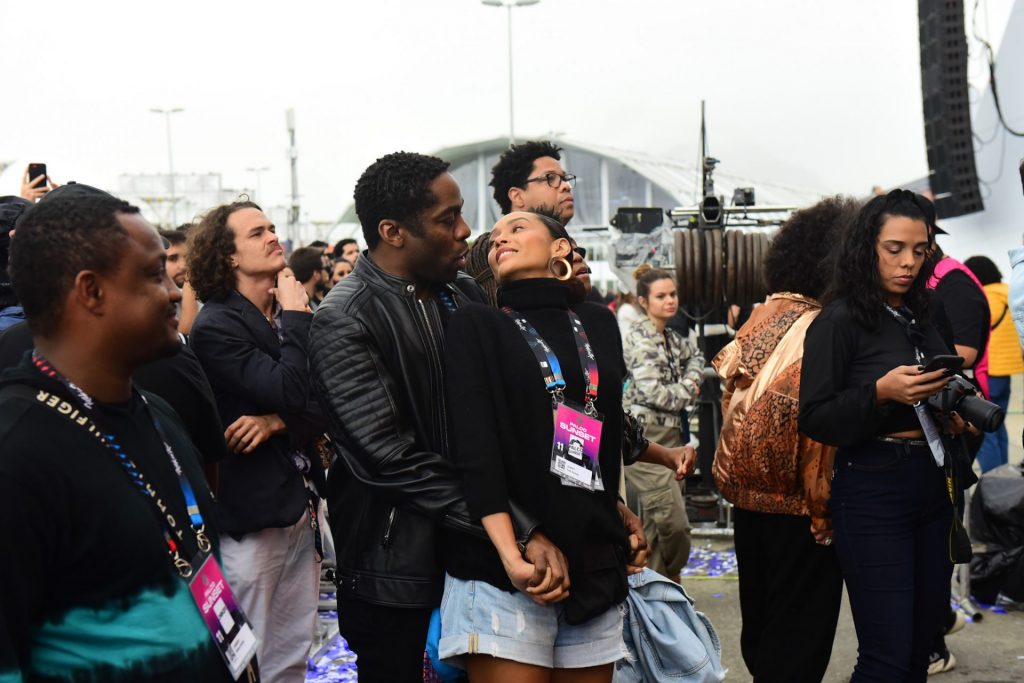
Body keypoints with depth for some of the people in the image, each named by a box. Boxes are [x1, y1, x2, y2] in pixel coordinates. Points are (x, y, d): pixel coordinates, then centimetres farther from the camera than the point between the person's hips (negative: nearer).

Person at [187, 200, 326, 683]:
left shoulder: (287, 316, 10)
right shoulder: (216, 327, -11)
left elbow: (323, 408, 6)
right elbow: (290, 392, -22)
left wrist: (277, 422, -13)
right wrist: (297, 317, -12)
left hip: (300, 508, 7)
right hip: (250, 519, -7)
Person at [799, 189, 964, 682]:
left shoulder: (929, 317, 11)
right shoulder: (840, 321, -8)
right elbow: (814, 419, -11)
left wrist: (955, 415, 4)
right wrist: (881, 392, -23)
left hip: (931, 488, 7)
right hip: (873, 491, -7)